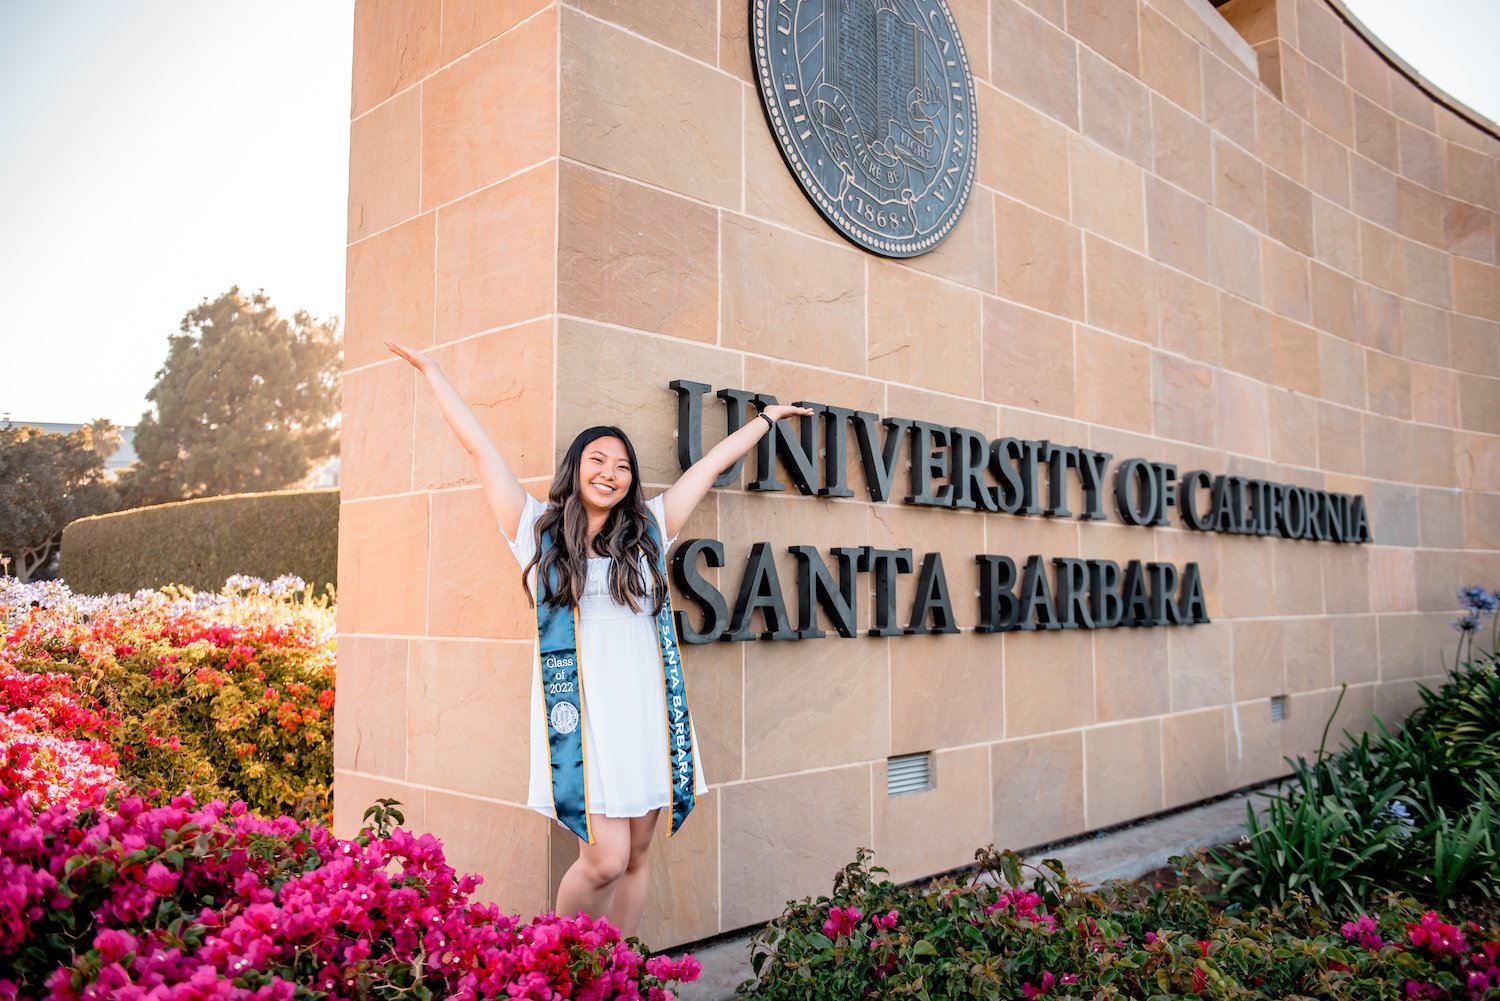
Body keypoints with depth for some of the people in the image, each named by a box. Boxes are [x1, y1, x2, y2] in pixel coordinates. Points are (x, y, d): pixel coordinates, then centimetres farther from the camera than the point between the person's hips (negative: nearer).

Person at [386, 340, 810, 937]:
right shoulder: (538, 530, 6)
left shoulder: (648, 530, 12)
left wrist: (767, 417, 32)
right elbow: (477, 445, 9)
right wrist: (430, 369, 14)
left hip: (648, 714, 3)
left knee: (635, 858, 8)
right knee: (605, 859, -10)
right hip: (581, 718, -3)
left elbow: (715, 461, 21)